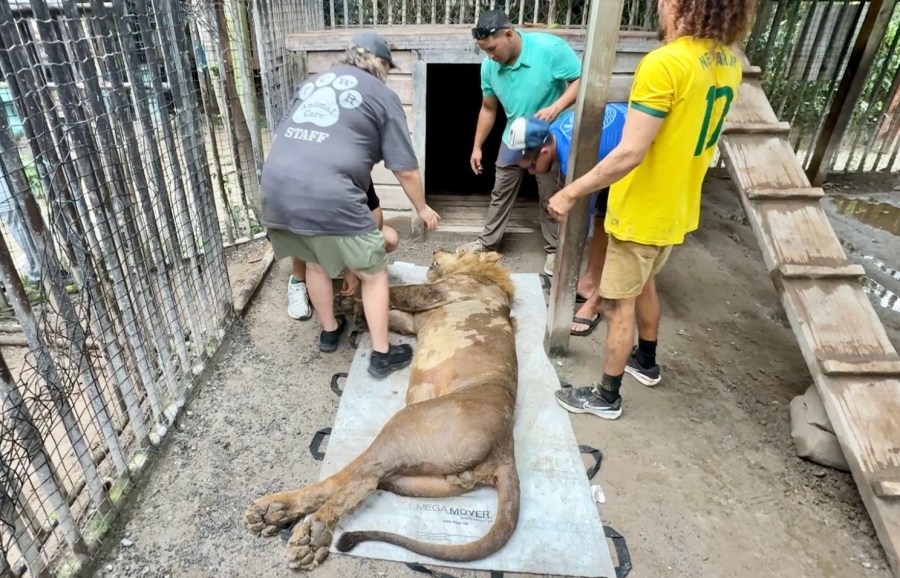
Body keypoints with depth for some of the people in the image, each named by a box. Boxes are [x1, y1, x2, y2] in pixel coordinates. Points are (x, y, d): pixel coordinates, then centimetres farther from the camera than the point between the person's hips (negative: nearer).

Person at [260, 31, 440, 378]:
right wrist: (423, 209, 21)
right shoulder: (382, 95, 9)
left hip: (276, 187, 7)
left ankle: (329, 331, 43)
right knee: (373, 273, 11)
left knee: (315, 261, 28)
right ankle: (381, 355, 19)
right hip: (328, 196, -6)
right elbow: (406, 169, 6)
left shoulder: (314, 82, 26)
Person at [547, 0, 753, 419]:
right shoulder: (728, 61, 2)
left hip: (642, 213, -8)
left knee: (619, 304, 5)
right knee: (643, 284, 27)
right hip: (679, 208, 8)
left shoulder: (664, 64, -26)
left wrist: (570, 193, -20)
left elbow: (630, 154, -29)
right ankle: (646, 361, 45)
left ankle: (607, 397, 21)